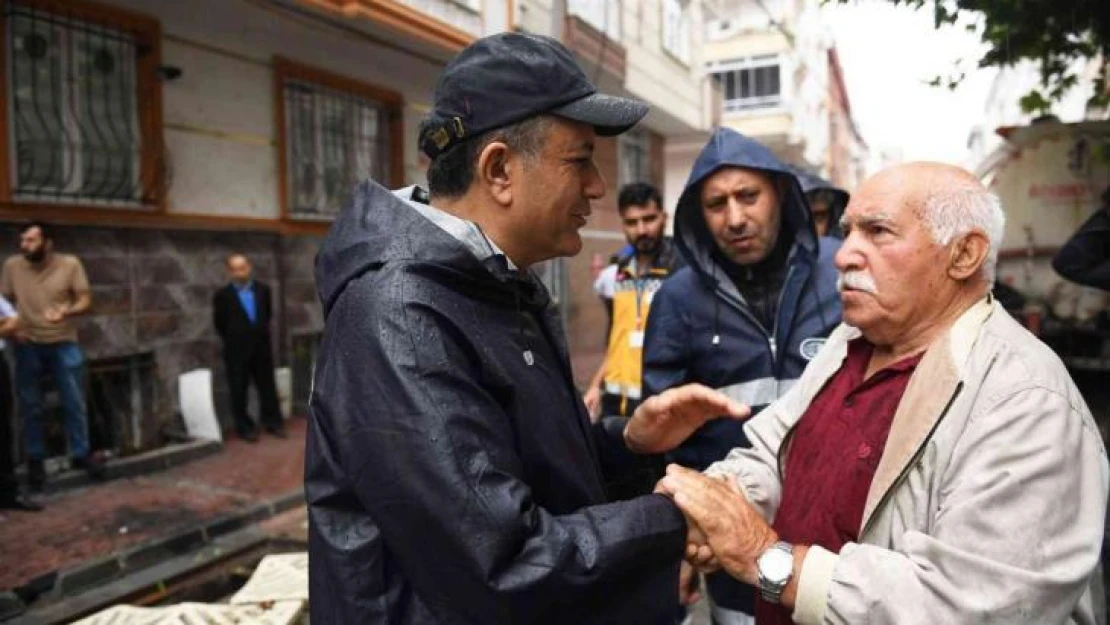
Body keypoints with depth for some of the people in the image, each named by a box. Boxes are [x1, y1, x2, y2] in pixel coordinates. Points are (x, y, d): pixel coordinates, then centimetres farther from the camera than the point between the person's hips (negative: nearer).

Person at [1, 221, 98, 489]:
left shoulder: (70, 264, -6)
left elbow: (86, 300, -4)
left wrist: (67, 311, -25)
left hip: (64, 344, -1)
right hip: (28, 346, 1)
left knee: (75, 403, 5)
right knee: (30, 406, 8)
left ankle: (81, 453, 20)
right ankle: (35, 458, 22)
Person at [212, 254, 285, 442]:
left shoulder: (263, 290, 1)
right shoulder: (222, 296, -9)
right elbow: (219, 324, 0)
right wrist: (234, 339, 7)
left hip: (262, 348, 3)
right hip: (237, 351, -3)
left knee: (268, 388, 11)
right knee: (239, 392, 6)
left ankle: (273, 423, 23)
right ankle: (245, 428, 18)